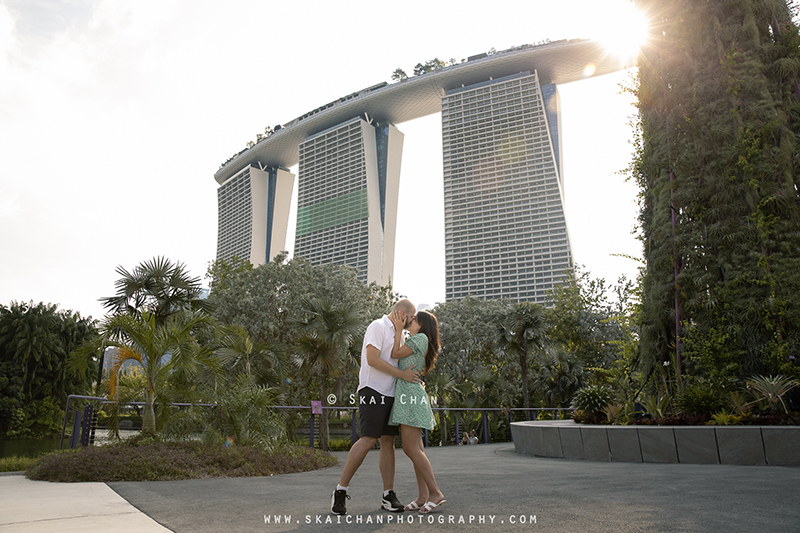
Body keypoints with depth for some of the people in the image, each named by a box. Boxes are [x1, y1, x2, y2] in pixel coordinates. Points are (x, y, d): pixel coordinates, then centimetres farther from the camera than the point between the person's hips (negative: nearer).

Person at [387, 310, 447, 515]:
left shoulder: (422, 337, -4)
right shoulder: (414, 342, 25)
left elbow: (395, 354, -7)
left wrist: (398, 329, 0)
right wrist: (396, 327, 17)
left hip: (411, 395, -10)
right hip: (406, 397, 10)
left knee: (412, 448, -13)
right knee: (412, 449, 6)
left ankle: (435, 493, -9)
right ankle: (423, 496, 8)